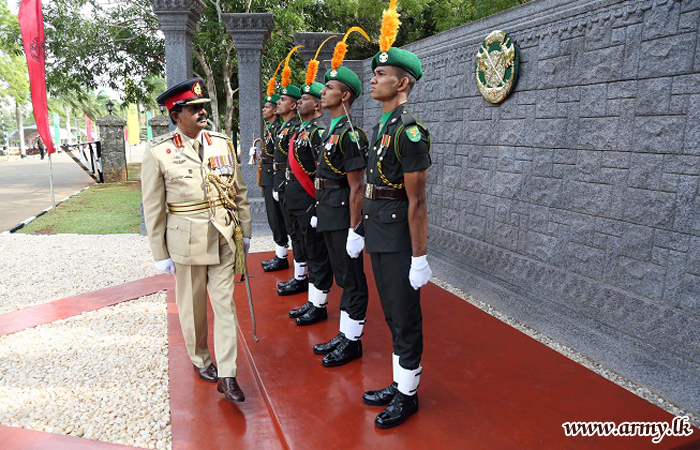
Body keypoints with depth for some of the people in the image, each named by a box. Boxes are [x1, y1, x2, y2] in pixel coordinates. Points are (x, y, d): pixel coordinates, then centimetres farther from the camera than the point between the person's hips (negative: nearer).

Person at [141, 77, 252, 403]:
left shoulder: (223, 143, 3)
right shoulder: (158, 152, -6)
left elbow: (239, 192, 10)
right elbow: (153, 208, -3)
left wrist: (245, 232, 10)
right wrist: (160, 254, -2)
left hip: (224, 238, 2)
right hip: (187, 240, -2)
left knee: (225, 305, 4)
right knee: (192, 306, 13)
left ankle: (227, 376, 12)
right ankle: (200, 360, 38)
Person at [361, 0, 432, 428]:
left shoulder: (409, 129, -16)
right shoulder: (381, 126, 12)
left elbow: (417, 201, -19)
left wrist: (419, 260, -17)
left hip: (399, 242, -9)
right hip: (379, 239, 9)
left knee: (405, 320, 6)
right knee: (393, 316, 19)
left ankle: (408, 395, 23)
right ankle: (398, 384, 35)